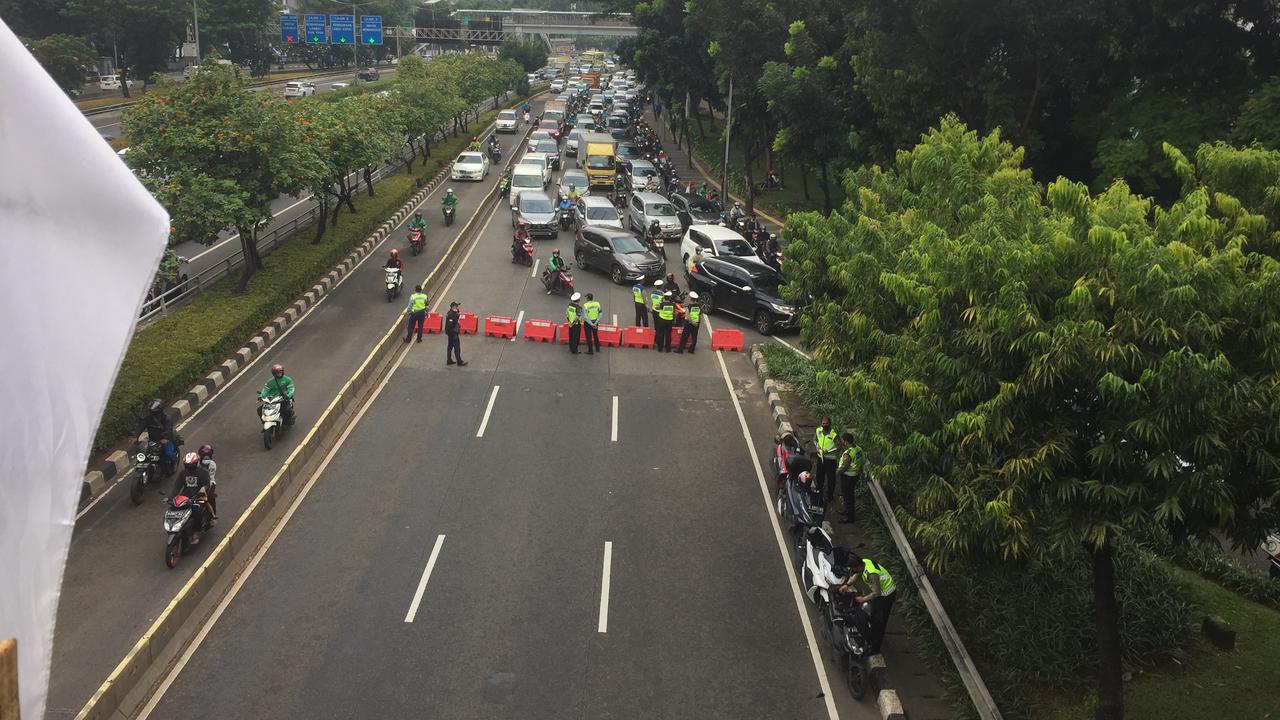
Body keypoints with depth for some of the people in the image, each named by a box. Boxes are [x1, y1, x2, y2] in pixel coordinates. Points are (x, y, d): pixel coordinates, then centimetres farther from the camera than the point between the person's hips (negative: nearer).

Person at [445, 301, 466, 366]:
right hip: (452, 333, -11)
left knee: (450, 346, 16)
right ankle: (459, 362, -3)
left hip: (450, 334, 11)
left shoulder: (453, 313, 9)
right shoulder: (451, 314, -21)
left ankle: (449, 361, 23)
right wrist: (454, 334, -23)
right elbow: (450, 326, -25)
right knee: (457, 347, -6)